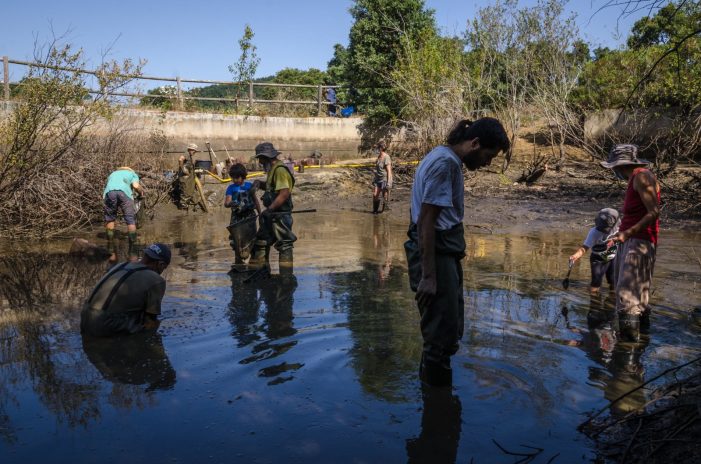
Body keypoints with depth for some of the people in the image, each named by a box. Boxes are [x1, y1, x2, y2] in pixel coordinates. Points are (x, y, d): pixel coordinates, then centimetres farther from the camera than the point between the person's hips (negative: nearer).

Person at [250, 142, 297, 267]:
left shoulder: (280, 170, -17)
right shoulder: (273, 169, 15)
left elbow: (284, 193, -26)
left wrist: (269, 209, -24)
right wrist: (260, 183, 8)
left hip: (280, 214, -11)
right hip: (272, 214, 11)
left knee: (284, 243, -5)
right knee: (261, 241, 15)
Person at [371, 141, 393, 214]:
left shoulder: (386, 158, -16)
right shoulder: (379, 157, 9)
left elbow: (389, 171, -18)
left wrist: (388, 183, -21)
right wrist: (374, 179, 21)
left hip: (385, 179, -8)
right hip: (378, 179, 8)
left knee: (385, 197, 1)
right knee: (375, 195, 2)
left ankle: (383, 211, 13)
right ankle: (375, 211, 14)